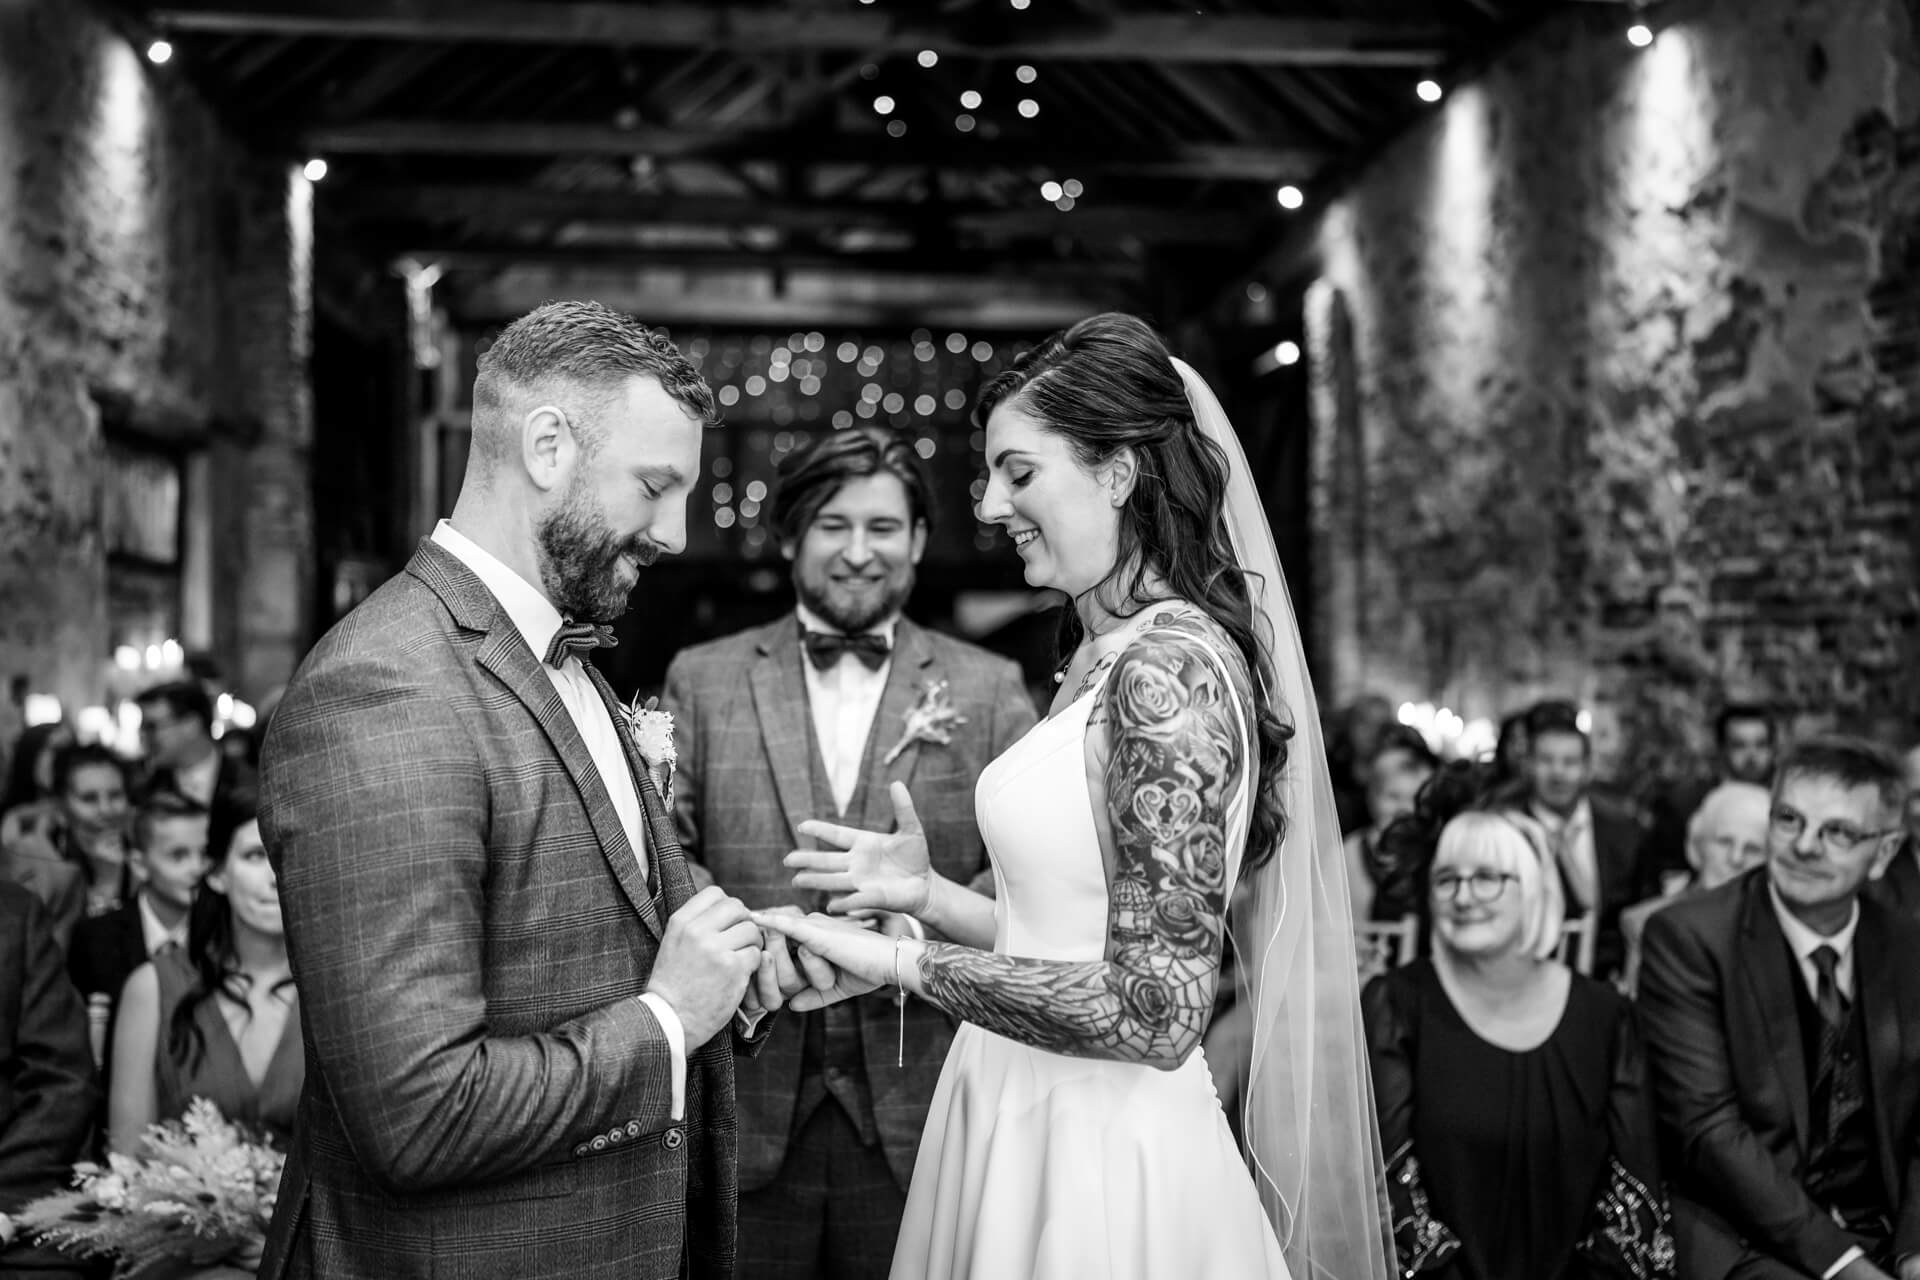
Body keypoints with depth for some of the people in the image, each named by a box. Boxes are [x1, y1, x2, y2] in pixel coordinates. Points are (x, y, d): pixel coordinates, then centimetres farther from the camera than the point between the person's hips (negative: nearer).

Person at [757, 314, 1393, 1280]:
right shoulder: (1105, 655, 9)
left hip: (1103, 1162, -8)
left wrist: (905, 961, -18)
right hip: (1023, 1128, 8)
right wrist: (931, 894, 3)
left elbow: (1155, 1009, -23)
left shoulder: (1170, 668, -20)